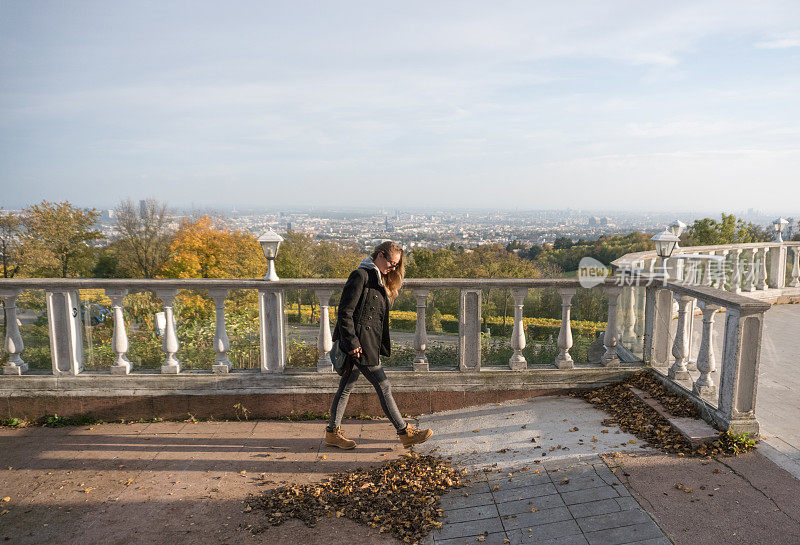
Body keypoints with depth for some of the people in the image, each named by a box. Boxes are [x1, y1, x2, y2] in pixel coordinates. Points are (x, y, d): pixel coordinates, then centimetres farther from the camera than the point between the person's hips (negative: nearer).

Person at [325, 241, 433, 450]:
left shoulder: (378, 279, 17)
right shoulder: (360, 276, -13)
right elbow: (345, 312, -17)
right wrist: (352, 342, -19)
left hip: (368, 343, 9)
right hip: (358, 342, -9)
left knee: (346, 386, 14)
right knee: (383, 387, -2)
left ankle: (332, 433, 24)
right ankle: (405, 432, 8)